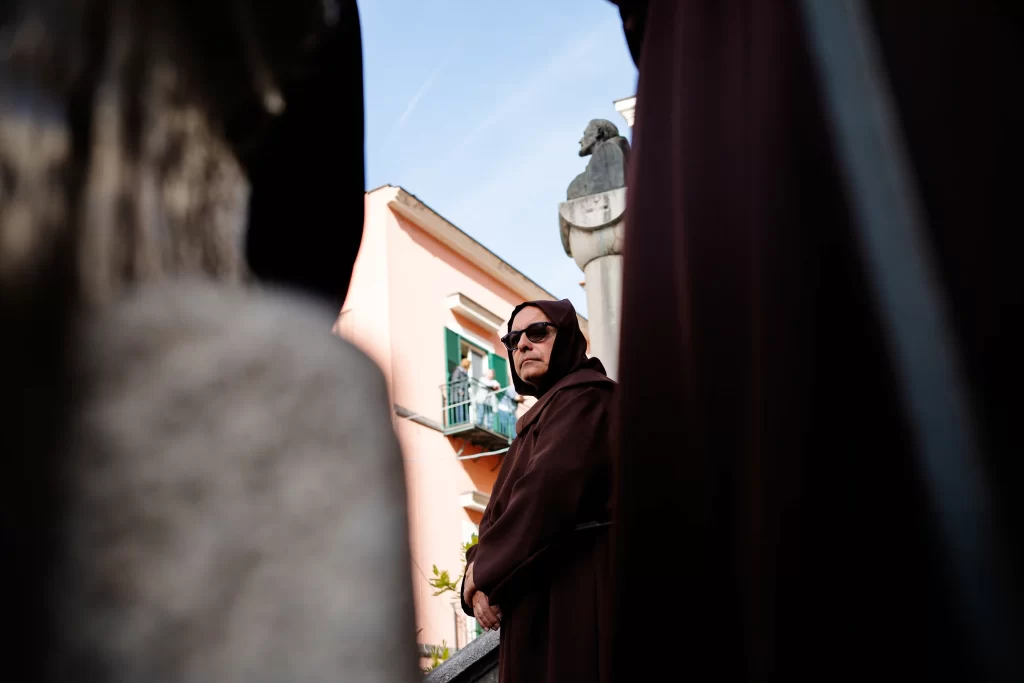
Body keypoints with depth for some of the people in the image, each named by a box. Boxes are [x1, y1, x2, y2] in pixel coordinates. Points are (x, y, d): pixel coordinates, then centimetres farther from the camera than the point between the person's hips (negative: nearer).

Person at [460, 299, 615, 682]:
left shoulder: (583, 398, -7)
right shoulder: (539, 419, 23)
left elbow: (549, 491, -21)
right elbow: (501, 510, 14)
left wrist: (484, 569, -11)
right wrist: (482, 576, -5)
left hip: (576, 591, -9)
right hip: (537, 599, 9)